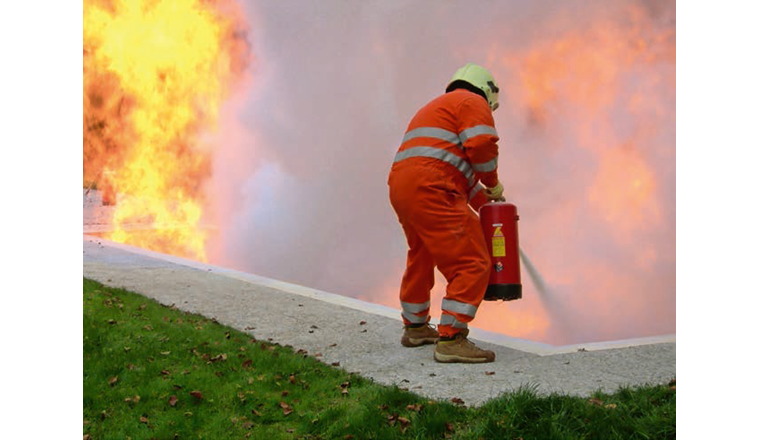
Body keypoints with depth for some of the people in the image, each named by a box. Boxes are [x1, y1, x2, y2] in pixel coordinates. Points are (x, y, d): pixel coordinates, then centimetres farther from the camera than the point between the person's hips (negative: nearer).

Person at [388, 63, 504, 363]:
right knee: (472, 263, -8)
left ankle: (415, 328, 41)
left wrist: (486, 202, 33)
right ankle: (451, 339, -13)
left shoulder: (436, 107, 35)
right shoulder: (473, 103, 6)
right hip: (431, 190, -10)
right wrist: (493, 184, 5)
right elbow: (481, 147, -11)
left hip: (400, 186, 10)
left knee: (421, 259, 28)